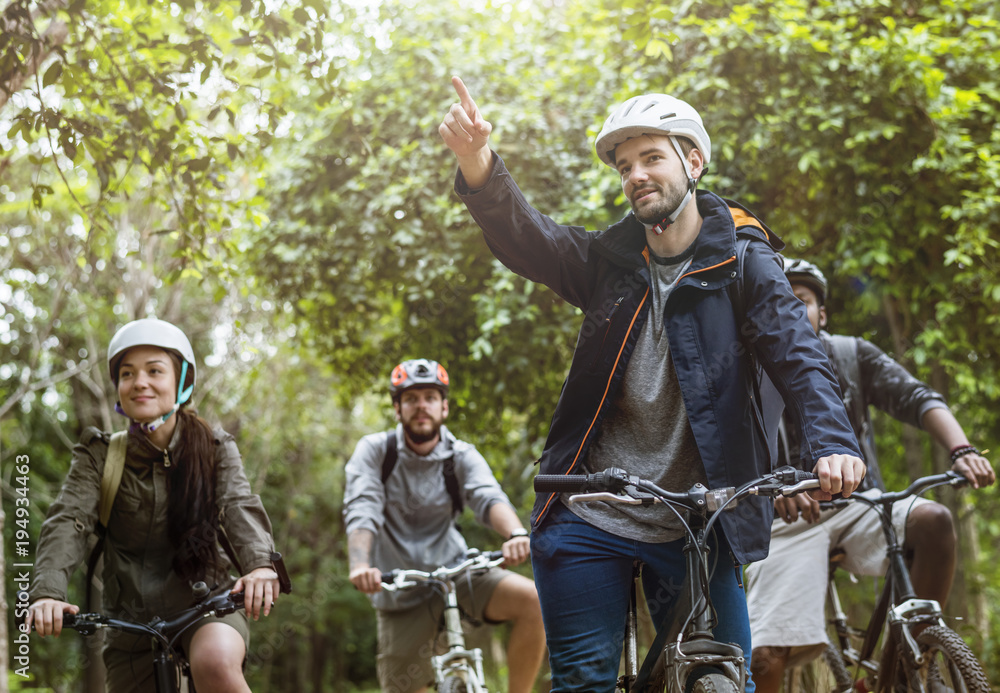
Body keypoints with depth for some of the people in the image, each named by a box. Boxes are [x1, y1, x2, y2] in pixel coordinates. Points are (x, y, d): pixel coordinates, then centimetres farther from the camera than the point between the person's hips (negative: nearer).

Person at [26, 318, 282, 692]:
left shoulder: (215, 448, 0)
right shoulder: (99, 455, -1)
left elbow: (239, 506, -16)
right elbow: (68, 521, -15)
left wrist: (261, 564, -39)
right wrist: (47, 593, -35)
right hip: (133, 616, 3)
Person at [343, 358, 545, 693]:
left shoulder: (462, 456, -4)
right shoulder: (374, 451, -6)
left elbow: (489, 498, -23)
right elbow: (361, 512, -20)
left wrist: (517, 534, -46)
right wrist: (359, 565, -41)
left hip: (455, 570, 1)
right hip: (401, 589, -1)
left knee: (534, 602, -24)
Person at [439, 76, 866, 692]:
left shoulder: (743, 262, 0)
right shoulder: (607, 260, 5)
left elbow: (799, 356, -14)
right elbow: (526, 237, -13)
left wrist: (834, 444, -34)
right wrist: (477, 164, -35)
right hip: (590, 518, 1)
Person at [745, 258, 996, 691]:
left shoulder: (852, 356, 9)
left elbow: (916, 399, -2)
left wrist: (961, 450, -23)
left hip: (858, 506, 2)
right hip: (789, 521, -2)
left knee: (933, 520, -29)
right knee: (765, 656, -20)